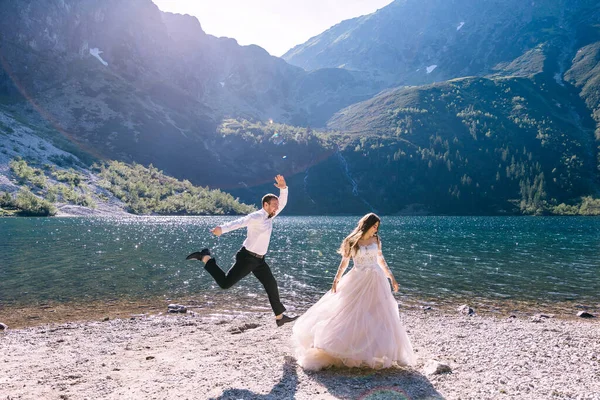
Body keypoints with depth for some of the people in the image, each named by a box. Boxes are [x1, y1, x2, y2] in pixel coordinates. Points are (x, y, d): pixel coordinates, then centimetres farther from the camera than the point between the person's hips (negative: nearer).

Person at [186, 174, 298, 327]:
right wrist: (222, 229, -52)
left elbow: (283, 203, 15)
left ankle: (280, 317, 22)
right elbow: (239, 222, -35)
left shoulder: (269, 216, 9)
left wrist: (283, 188, -4)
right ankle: (205, 258, 6)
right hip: (247, 258, -9)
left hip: (259, 259, 9)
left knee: (271, 285, 12)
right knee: (225, 283, -9)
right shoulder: (257, 217, -18)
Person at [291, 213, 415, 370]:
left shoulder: (376, 240, 4)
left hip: (375, 280, 3)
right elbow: (344, 262, -1)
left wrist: (391, 277, 11)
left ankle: (380, 351, 15)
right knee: (351, 315, -1)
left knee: (380, 316, 3)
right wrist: (336, 280, -9)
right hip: (358, 281, -2)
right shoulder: (352, 241, -3)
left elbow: (381, 259, 13)